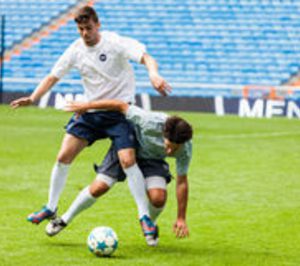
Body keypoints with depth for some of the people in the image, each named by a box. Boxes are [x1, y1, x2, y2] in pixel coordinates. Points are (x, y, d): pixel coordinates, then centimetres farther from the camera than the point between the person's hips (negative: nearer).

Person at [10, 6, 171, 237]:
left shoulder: (115, 43, -14)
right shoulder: (75, 51, 0)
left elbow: (146, 57, -24)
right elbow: (53, 77, 4)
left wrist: (154, 74, -46)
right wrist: (33, 98, -12)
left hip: (119, 110, -5)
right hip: (90, 111, 5)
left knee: (128, 160, -19)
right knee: (64, 156, -1)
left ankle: (144, 216, -9)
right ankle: (51, 208, 17)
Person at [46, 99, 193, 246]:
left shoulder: (185, 150, -30)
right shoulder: (150, 122, -41)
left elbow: (182, 181, -18)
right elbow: (122, 106, -29)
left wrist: (181, 218, -15)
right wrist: (87, 106, -20)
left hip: (152, 159, 2)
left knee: (158, 198, -22)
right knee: (98, 188, -10)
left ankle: (149, 225, 14)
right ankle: (65, 219, 15)